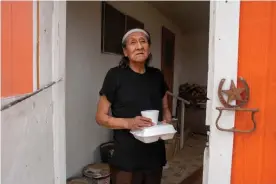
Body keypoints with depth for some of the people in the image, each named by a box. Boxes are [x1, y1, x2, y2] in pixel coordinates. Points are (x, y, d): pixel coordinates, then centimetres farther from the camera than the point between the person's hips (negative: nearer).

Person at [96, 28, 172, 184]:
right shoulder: (116, 75, -10)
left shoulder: (157, 76, 4)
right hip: (126, 158, -4)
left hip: (155, 155, 5)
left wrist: (167, 122, -6)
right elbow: (101, 117, -8)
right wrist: (128, 123, -23)